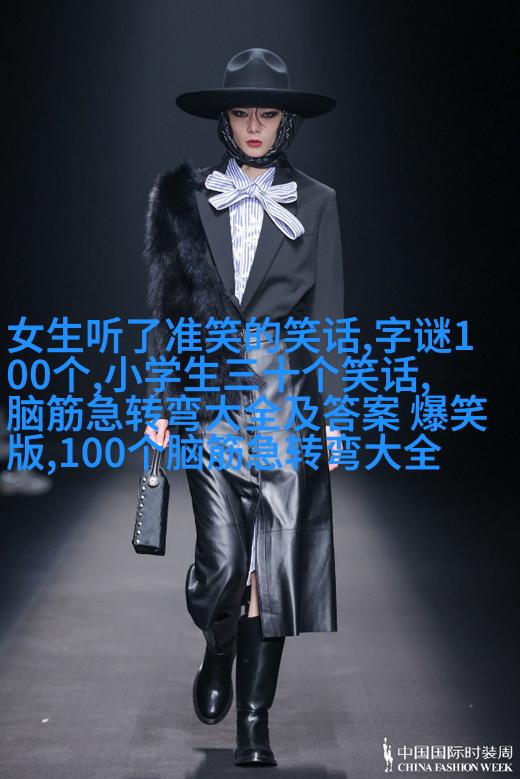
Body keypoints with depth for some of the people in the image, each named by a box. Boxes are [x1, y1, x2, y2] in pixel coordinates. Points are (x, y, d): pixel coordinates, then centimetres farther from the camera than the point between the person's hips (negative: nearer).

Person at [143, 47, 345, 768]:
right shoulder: (190, 199, 8)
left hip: (286, 397, 0)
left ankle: (254, 721, 9)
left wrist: (334, 415, 2)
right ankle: (218, 655, 27)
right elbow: (171, 308, 10)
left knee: (273, 560, -2)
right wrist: (163, 403, 6)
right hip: (211, 401, 0)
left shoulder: (316, 203, 6)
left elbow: (329, 314, 6)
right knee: (223, 560, -7)